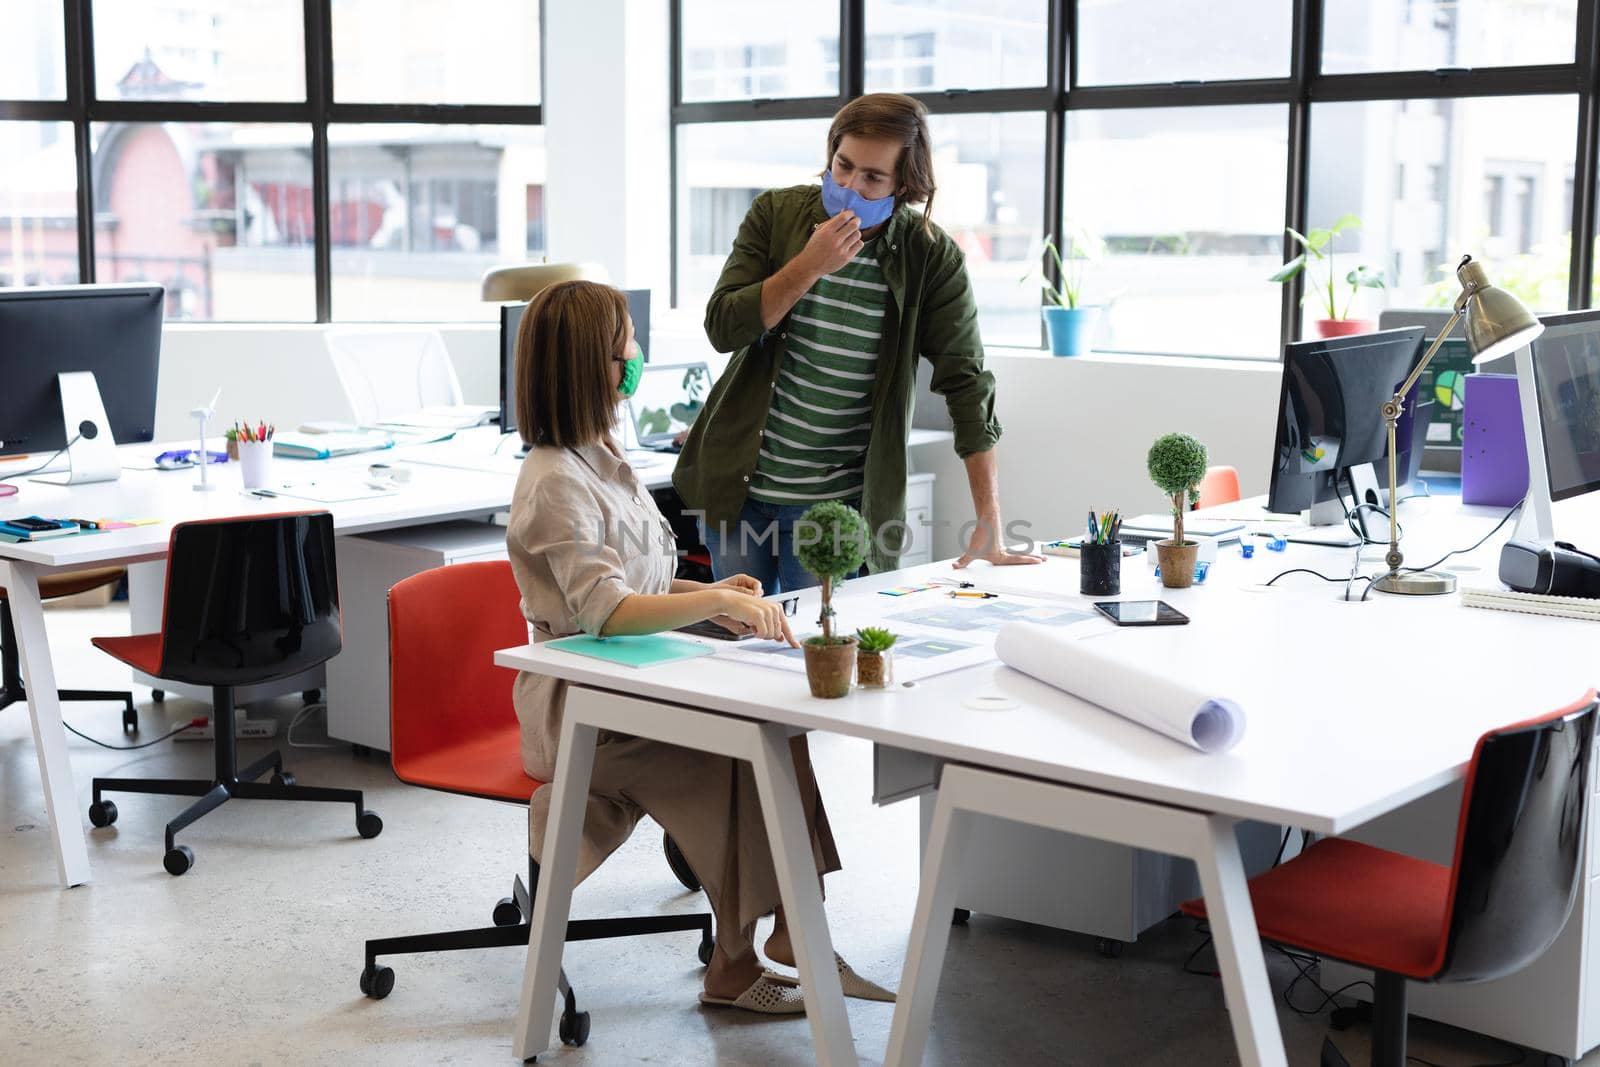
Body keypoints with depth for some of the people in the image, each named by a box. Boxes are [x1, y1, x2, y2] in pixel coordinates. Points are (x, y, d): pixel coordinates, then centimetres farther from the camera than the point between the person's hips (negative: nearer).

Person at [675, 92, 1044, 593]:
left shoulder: (932, 257, -9)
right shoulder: (777, 213, -2)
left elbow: (967, 386, -10)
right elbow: (723, 328, -8)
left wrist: (990, 530, -14)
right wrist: (810, 266, -21)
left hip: (838, 502, -2)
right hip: (739, 485, 2)